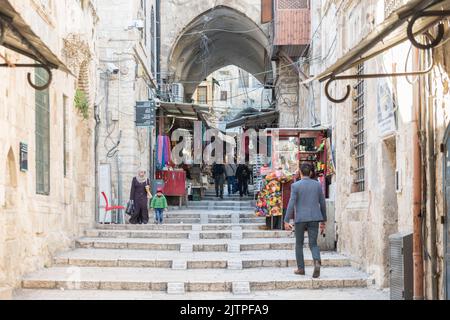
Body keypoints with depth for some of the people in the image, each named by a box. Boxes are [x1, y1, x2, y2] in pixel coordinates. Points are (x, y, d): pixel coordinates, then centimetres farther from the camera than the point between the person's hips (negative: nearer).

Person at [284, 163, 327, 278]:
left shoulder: (295, 186, -6)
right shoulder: (317, 184, 4)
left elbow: (291, 204, -12)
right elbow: (322, 204, 7)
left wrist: (286, 221, -9)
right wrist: (323, 221, 16)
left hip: (300, 218, -2)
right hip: (314, 218, 2)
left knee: (299, 244, 16)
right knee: (313, 244, 4)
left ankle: (301, 268, 17)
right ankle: (317, 262, -25)